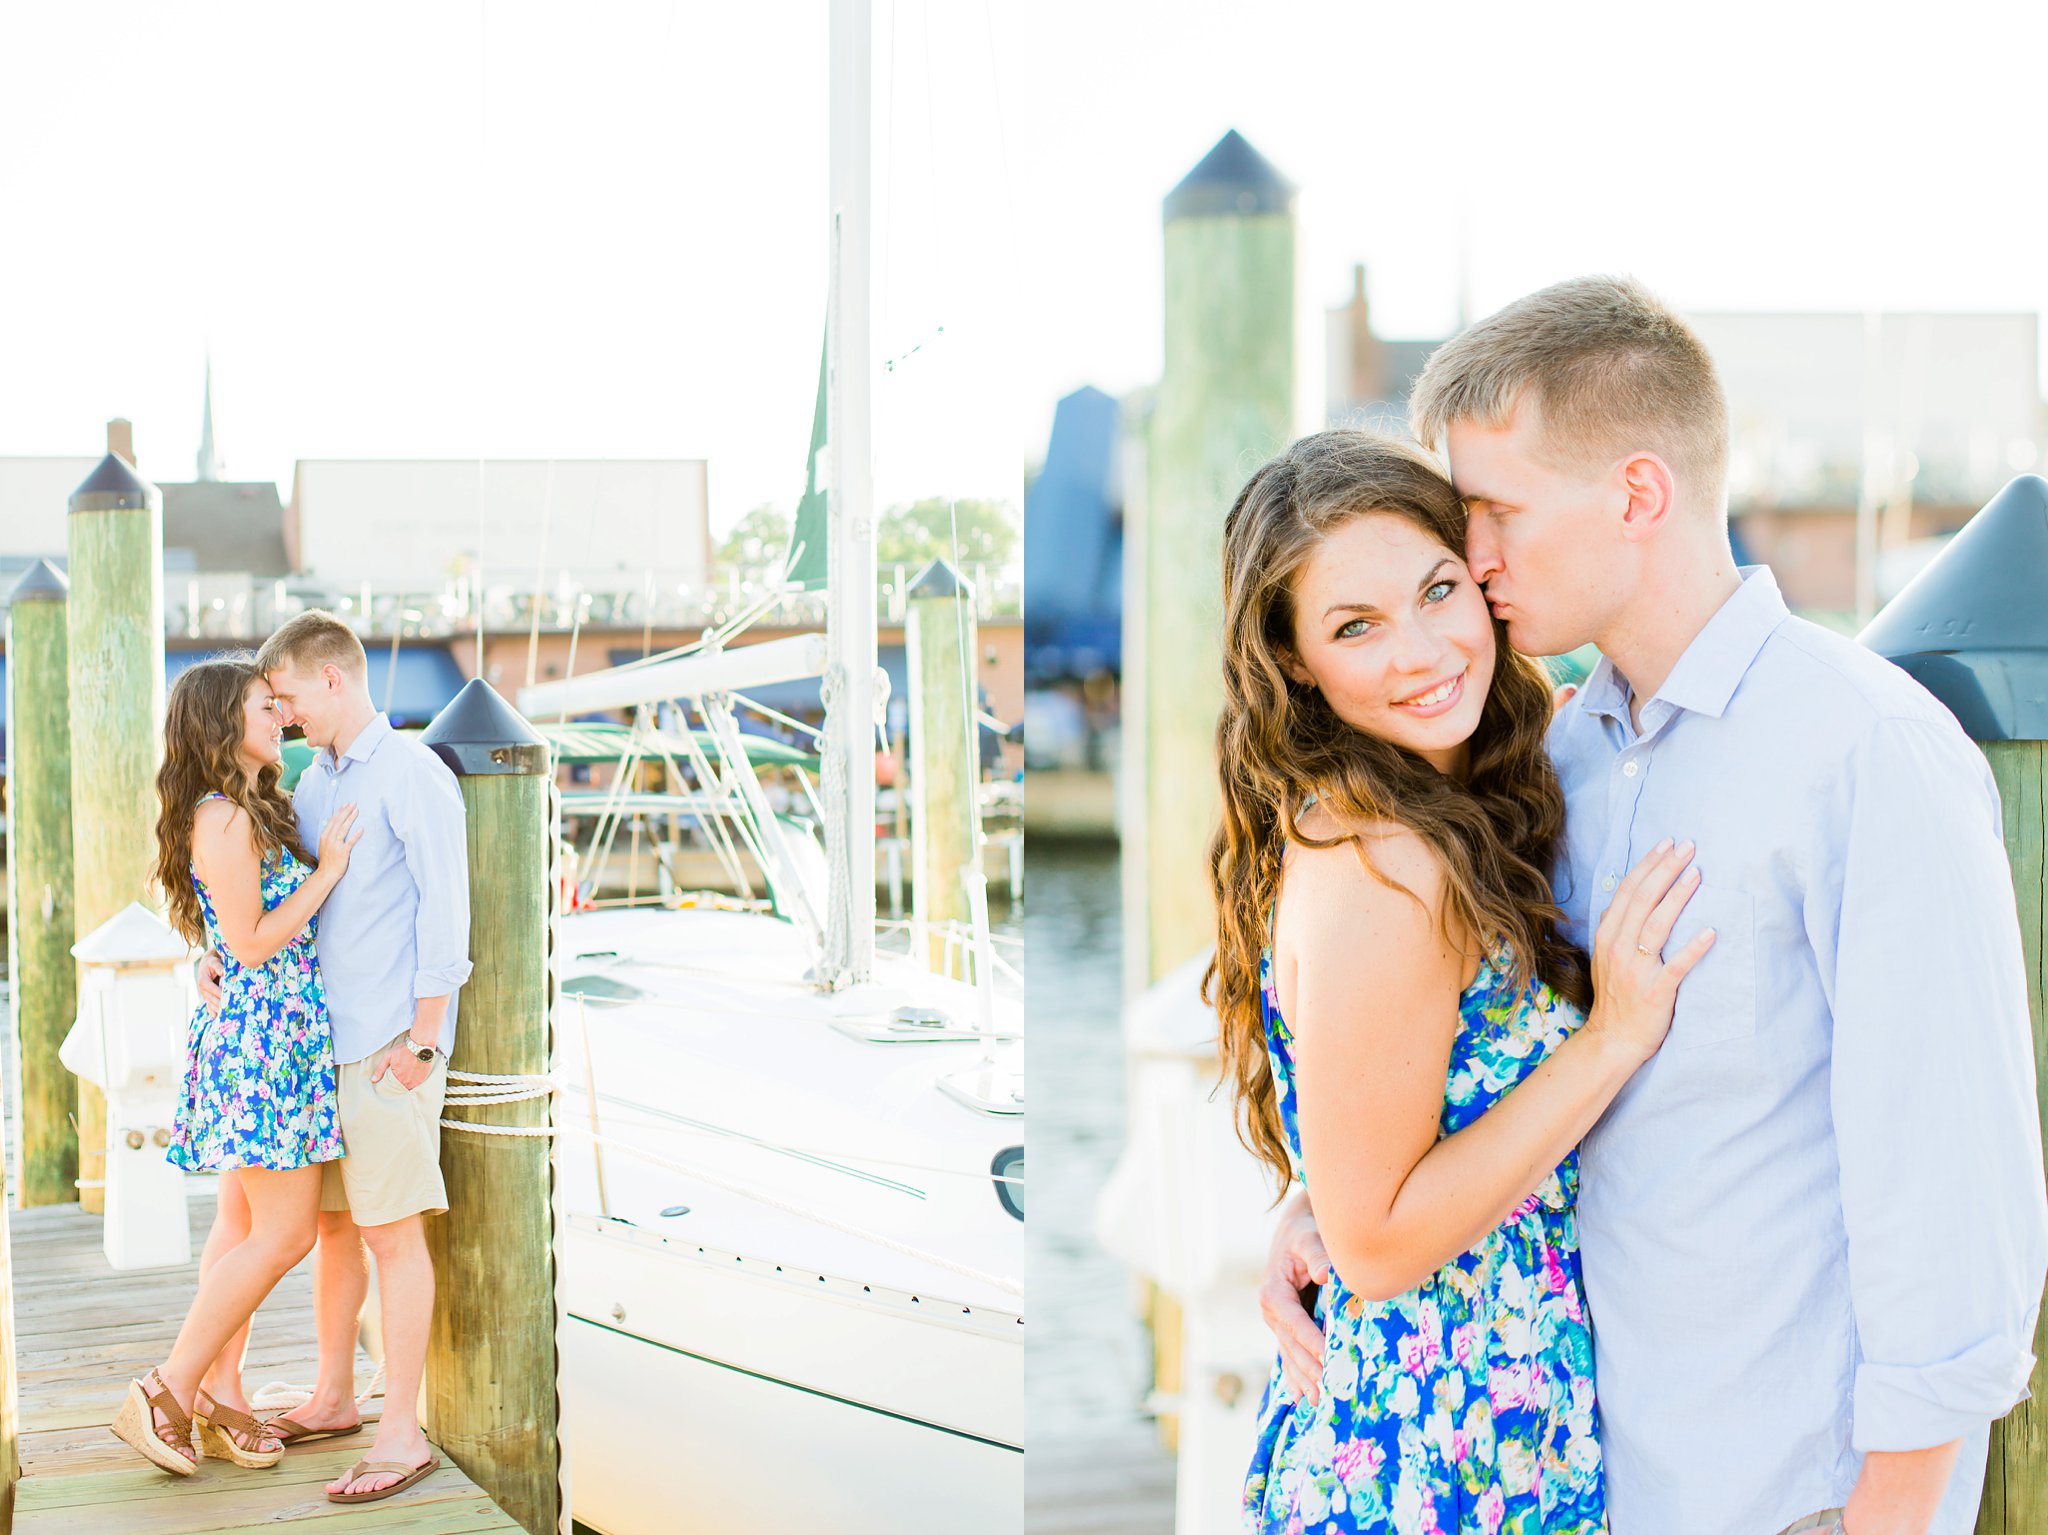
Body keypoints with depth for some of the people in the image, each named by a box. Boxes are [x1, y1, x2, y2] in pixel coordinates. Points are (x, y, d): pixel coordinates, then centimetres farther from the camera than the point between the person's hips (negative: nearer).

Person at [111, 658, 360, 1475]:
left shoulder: (256, 811, 15)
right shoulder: (223, 820, -15)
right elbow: (251, 944, -17)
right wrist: (327, 871, -12)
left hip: (278, 1036, 10)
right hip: (262, 1033, -10)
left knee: (245, 1224, 11)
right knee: (284, 1234, -7)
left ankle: (217, 1394, 16)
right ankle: (166, 1392, -2)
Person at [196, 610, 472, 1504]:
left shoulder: (412, 776, -10)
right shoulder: (312, 785, 16)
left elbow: (445, 909, -13)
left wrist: (424, 1037, -15)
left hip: (390, 1047, -8)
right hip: (322, 1038, 8)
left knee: (391, 1229, -5)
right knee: (332, 1221, 15)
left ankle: (403, 1434, 0)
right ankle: (334, 1398, 28)